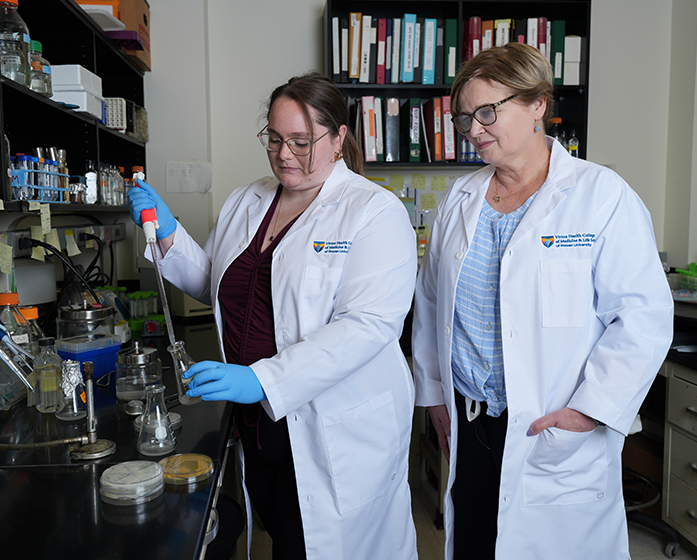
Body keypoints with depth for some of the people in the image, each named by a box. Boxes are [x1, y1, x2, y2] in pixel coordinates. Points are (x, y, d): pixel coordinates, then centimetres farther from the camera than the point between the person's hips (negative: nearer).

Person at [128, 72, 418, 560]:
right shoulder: (247, 202, 8)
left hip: (340, 434, -5)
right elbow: (214, 285, 18)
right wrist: (167, 233, 2)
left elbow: (369, 324, -23)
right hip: (259, 422, 6)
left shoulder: (375, 212, -12)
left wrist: (263, 380, -29)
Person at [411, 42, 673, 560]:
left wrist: (591, 409, -16)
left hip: (559, 438, -4)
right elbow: (431, 303, 12)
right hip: (467, 424, 5)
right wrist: (433, 392, 11)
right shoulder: (460, 200, 8)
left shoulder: (602, 195, -8)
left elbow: (644, 317, -11)